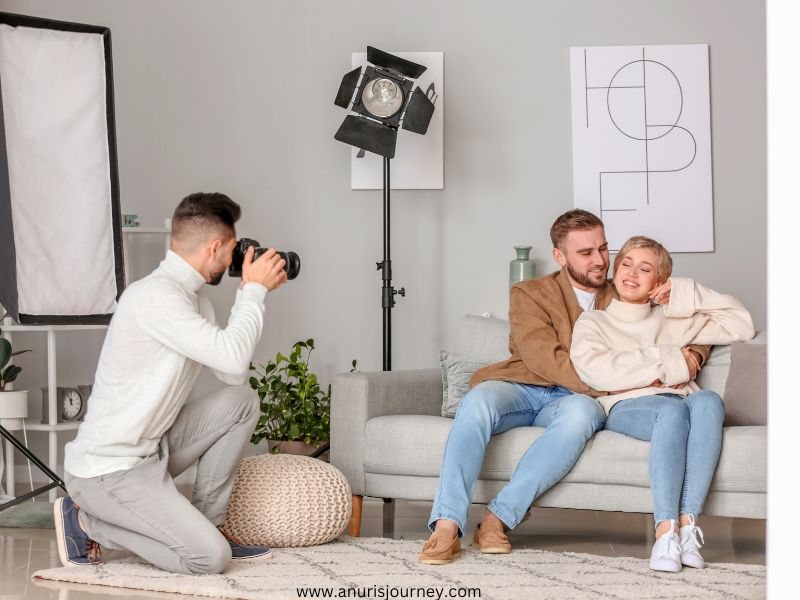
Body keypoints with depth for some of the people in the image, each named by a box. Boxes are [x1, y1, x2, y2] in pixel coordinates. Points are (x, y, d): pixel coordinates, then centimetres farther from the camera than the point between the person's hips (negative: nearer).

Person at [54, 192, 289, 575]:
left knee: (241, 402, 6)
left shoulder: (192, 296, 9)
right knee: (211, 558, -18)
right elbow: (232, 357, -27)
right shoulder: (155, 295, -21)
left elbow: (231, 375, 7)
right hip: (107, 470, -10)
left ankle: (205, 523, 10)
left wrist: (250, 292, 6)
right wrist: (255, 289, -13)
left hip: (151, 449, 10)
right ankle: (86, 521, -1)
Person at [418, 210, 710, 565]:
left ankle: (498, 518, -38)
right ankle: (446, 527, -42)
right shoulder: (529, 295, 8)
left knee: (581, 412, -38)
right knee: (479, 401, -37)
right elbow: (546, 360, -9)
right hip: (521, 389, -1)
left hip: (575, 400, 1)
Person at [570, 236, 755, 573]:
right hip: (628, 406, -3)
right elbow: (593, 369, -1)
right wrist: (668, 362, -3)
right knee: (672, 408, -39)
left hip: (680, 401, 3)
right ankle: (666, 532, -49)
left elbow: (741, 326, 26)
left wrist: (687, 293, 22)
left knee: (708, 400, -35)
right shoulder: (593, 323, 21)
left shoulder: (672, 321, 31)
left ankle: (687, 522, -45)